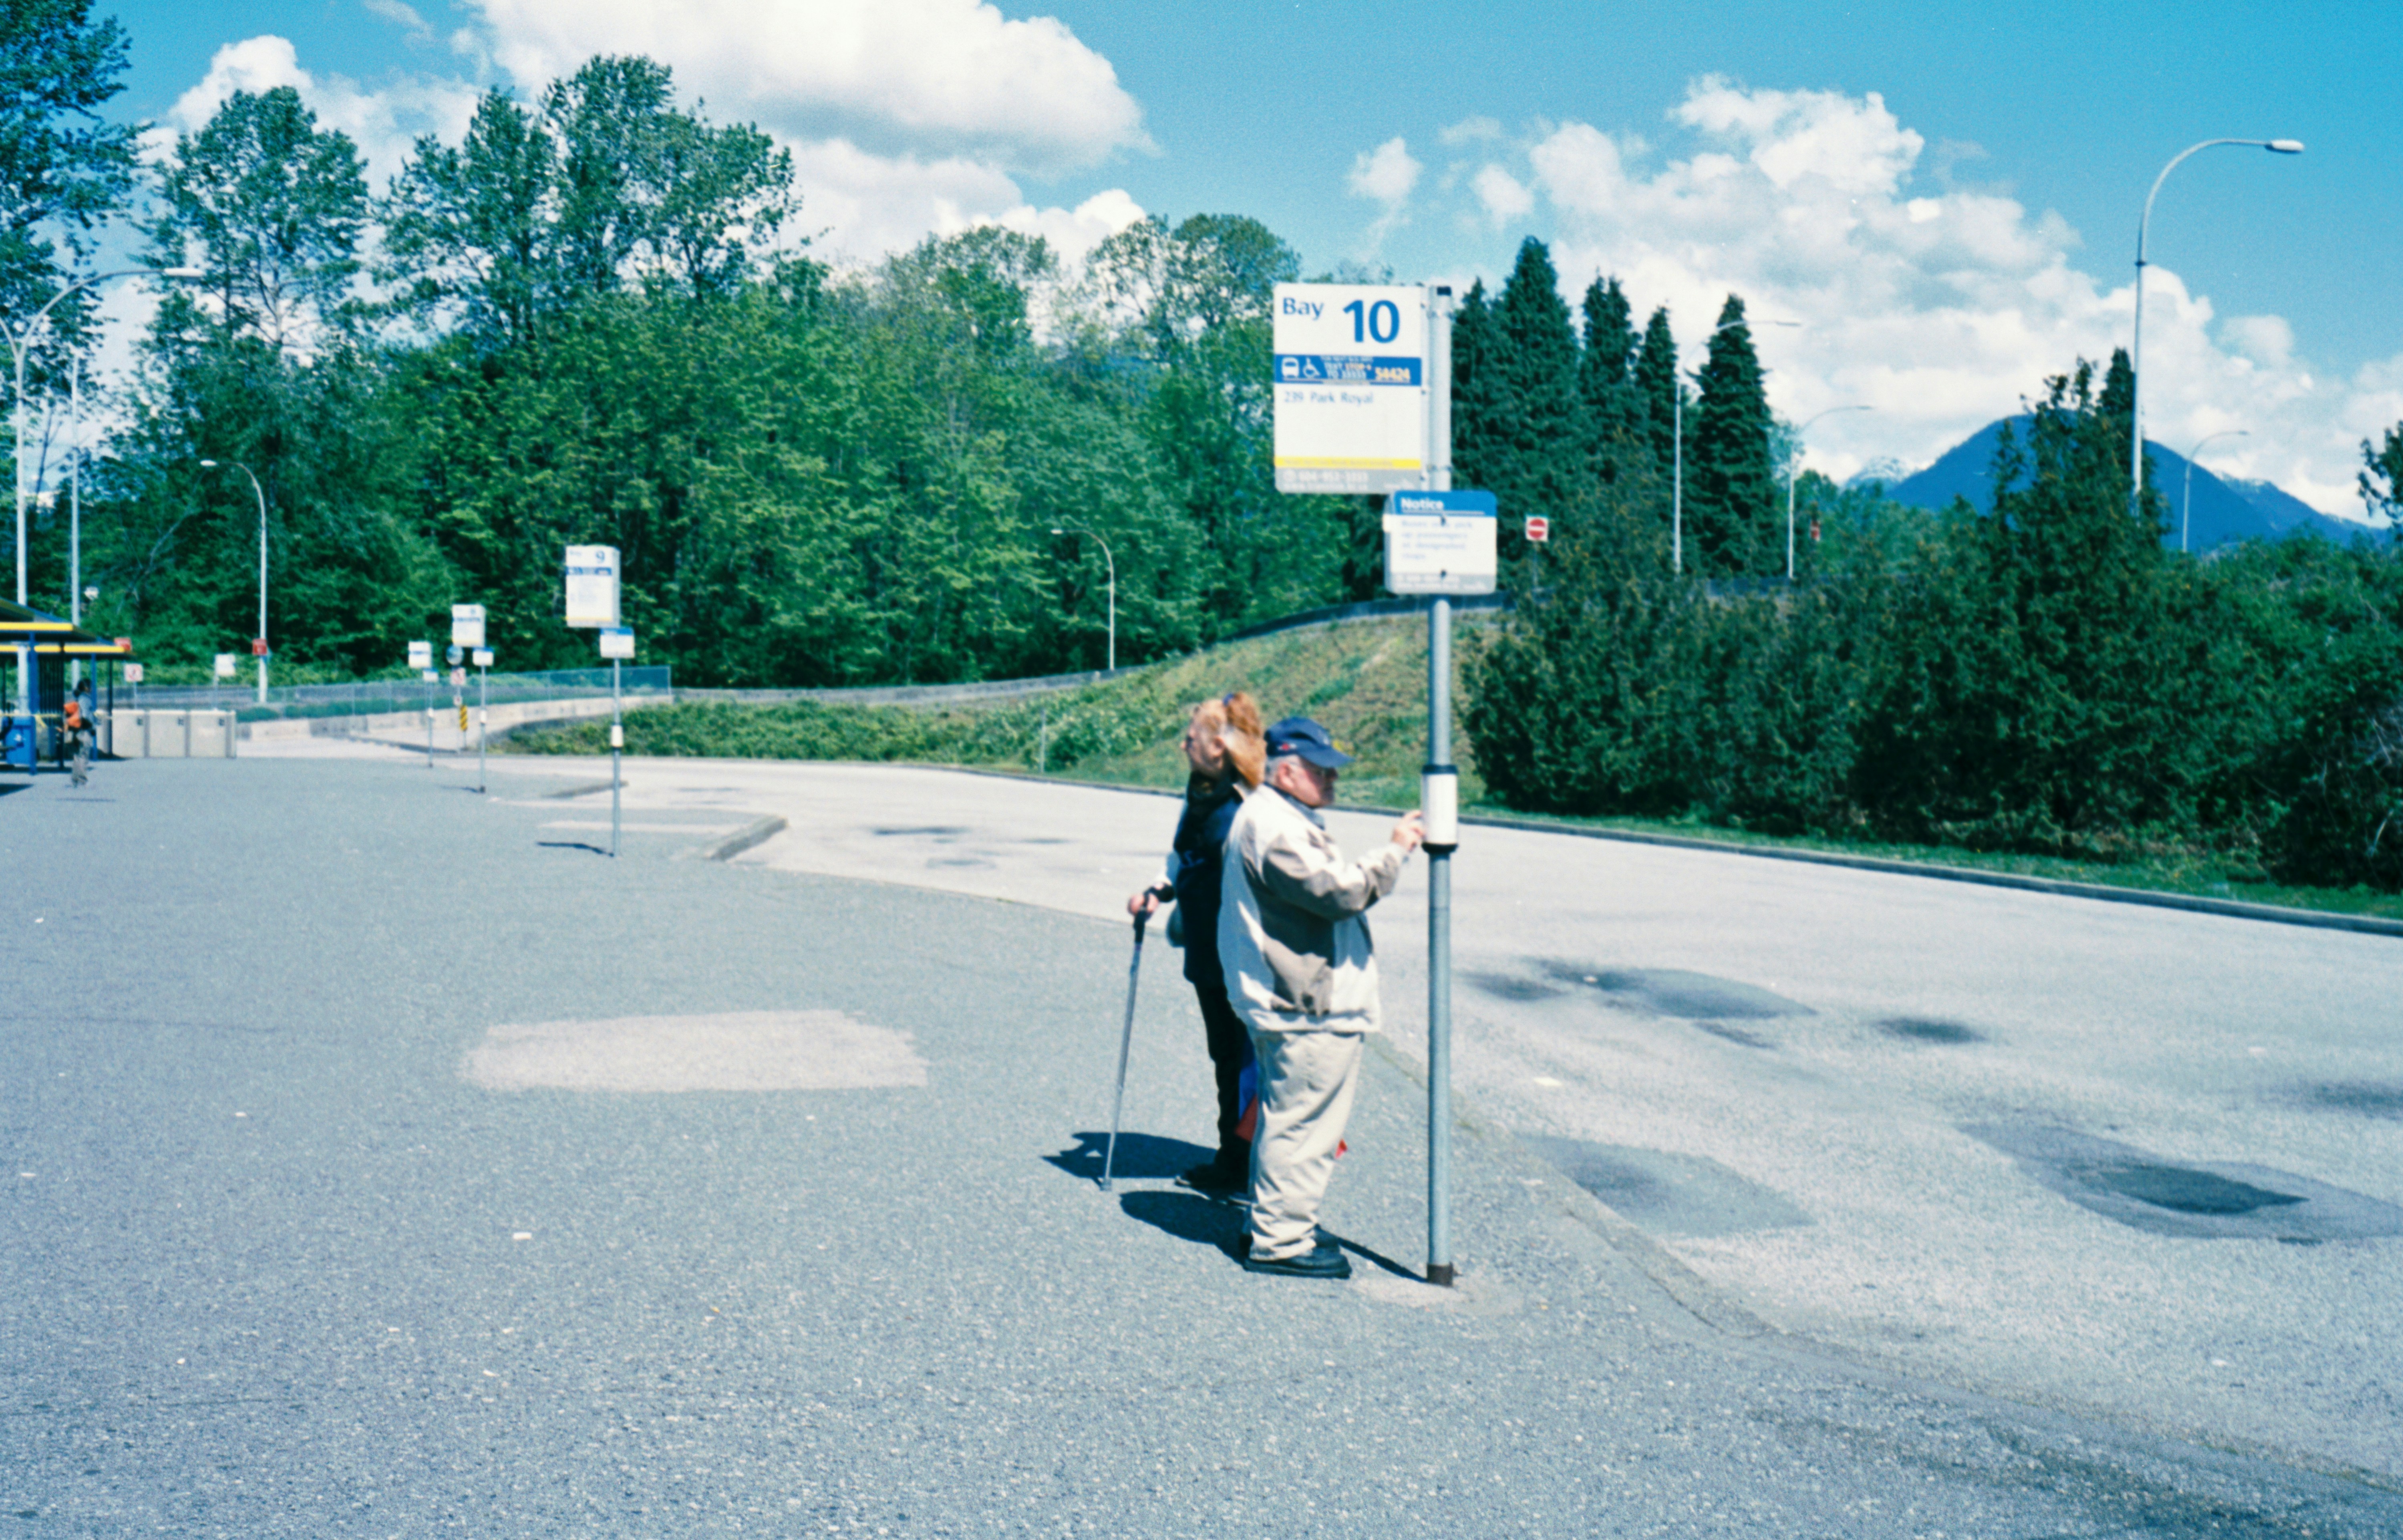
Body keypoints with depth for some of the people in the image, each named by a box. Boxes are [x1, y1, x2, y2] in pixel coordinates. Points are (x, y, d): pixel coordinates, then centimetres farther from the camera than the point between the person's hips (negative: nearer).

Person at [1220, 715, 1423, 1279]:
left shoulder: (1290, 821, 19)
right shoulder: (1271, 827, -19)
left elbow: (1326, 889, 28)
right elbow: (1339, 891, -24)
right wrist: (1394, 852, -15)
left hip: (1303, 1004, 12)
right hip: (1305, 1010, -12)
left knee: (1288, 1117, 18)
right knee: (1301, 1123, -6)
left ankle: (1275, 1222, 28)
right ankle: (1279, 1239, 0)